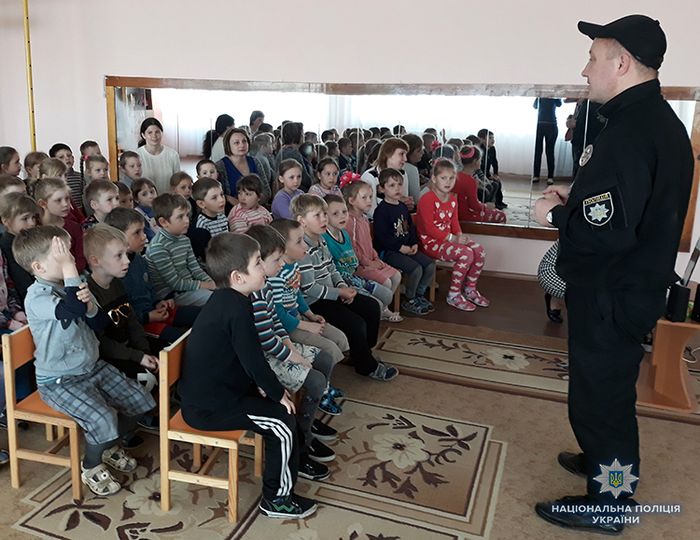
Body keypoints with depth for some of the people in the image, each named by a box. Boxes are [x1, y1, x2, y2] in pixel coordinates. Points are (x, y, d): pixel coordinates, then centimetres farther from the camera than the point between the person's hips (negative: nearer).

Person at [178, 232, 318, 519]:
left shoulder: (223, 299, 6)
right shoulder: (237, 307, -24)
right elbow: (253, 359, -21)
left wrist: (263, 385, 9)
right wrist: (278, 394, -7)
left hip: (204, 391, 10)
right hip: (209, 407, -10)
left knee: (276, 402, 17)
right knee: (283, 422, -9)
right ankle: (276, 499, 6)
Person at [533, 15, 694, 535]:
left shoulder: (629, 131, -26)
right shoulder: (659, 120, 8)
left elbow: (607, 231, -33)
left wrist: (556, 214, -16)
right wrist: (577, 198, 7)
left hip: (611, 294, -10)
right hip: (631, 286, 10)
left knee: (600, 392, 6)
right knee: (609, 385, 25)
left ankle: (609, 501, 24)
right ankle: (606, 460, 46)